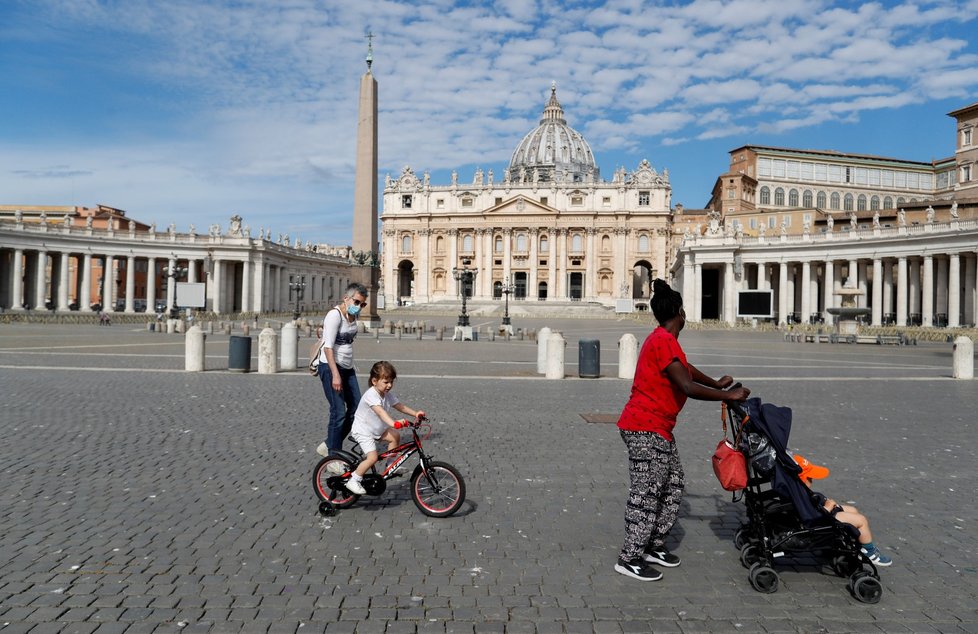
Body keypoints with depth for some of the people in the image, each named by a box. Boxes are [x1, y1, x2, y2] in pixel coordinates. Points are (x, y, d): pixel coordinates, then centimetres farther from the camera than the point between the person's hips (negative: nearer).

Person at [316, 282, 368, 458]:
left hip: (347, 368, 9)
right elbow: (328, 346, -22)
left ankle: (328, 445, 20)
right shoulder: (335, 314, -16)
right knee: (339, 412, -9)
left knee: (356, 409, 7)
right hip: (330, 366, -9)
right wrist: (335, 375, -27)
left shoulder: (352, 316, 10)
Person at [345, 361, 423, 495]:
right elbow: (380, 411, -43)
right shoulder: (371, 395, -28)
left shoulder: (388, 395, -1)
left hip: (377, 428, 8)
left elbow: (400, 406, -1)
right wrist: (393, 423, -58)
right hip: (362, 430, -8)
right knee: (373, 457, -19)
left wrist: (415, 413, -18)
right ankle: (353, 481, -5)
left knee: (395, 436, -6)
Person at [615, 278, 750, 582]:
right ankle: (629, 559, 4)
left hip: (658, 428, 11)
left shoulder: (663, 340, 14)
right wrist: (728, 395, -15)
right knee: (646, 493, -5)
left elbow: (687, 368, 29)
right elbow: (688, 387, -24)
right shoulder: (664, 342, -20)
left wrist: (716, 384, 34)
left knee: (673, 484, 15)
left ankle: (653, 545, 24)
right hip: (645, 429, -11)